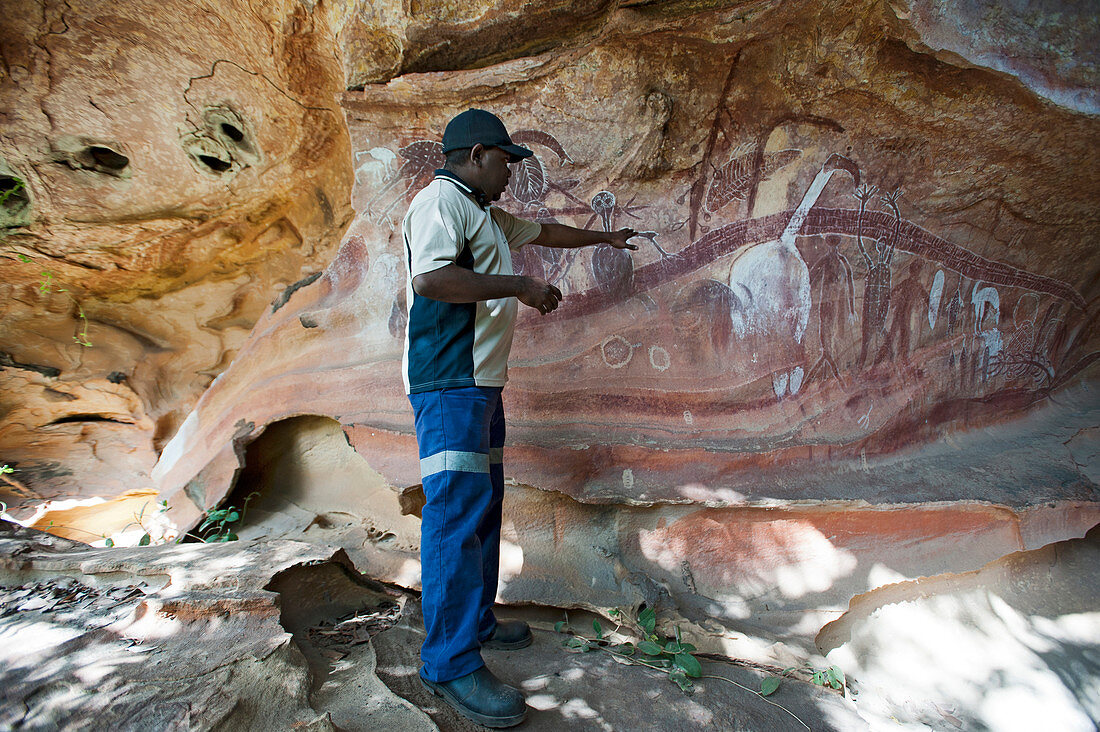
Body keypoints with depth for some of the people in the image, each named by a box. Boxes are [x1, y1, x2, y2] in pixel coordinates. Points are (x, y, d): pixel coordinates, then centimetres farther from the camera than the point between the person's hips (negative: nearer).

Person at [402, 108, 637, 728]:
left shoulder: (488, 216, 25)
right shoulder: (441, 200, -7)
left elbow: (545, 231, 39)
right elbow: (431, 278, -23)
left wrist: (603, 237, 47)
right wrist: (520, 287, -16)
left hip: (481, 380, 11)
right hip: (448, 381, -11)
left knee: (485, 502, 13)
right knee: (458, 507, -11)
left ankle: (477, 619, 26)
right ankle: (452, 661, -3)